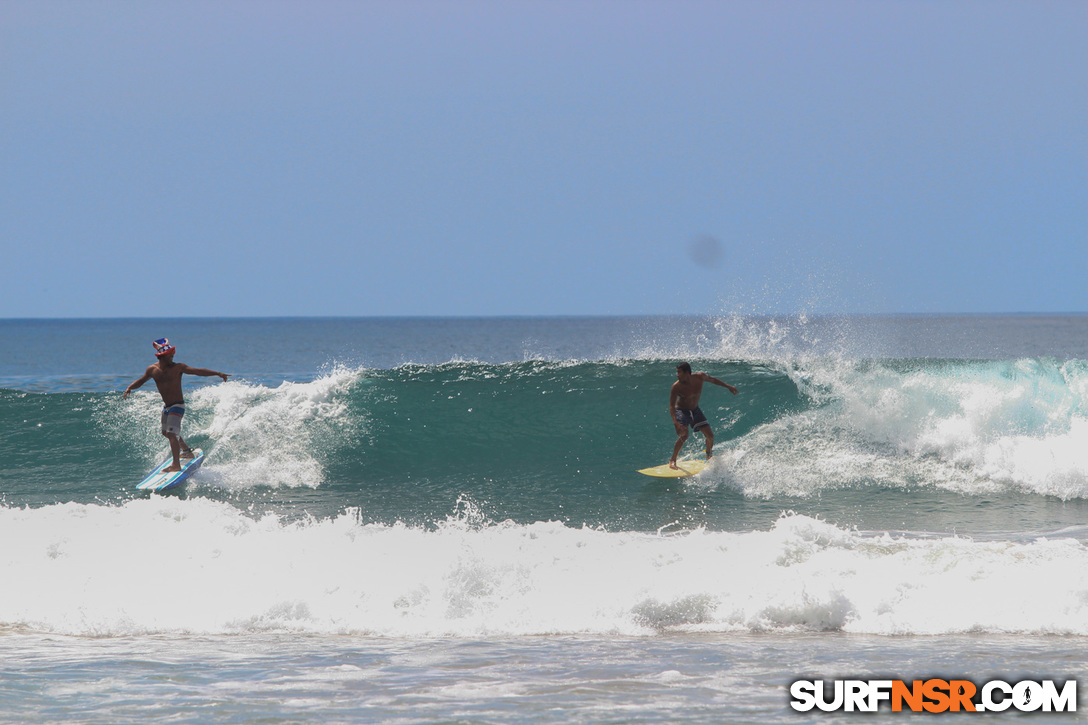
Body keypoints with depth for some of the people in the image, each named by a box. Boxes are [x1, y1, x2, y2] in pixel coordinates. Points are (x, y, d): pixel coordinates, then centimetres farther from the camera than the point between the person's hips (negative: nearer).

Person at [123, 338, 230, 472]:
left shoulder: (178, 367, -13)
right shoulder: (152, 370, -1)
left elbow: (197, 371, -19)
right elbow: (140, 381, 13)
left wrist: (218, 374, -26)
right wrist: (129, 388, -7)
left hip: (177, 406, -7)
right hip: (166, 406, 7)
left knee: (171, 434, -20)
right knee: (166, 432, 25)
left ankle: (176, 465, -22)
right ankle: (187, 451, 47)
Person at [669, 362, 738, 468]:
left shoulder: (700, 377, -16)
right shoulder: (677, 387, -26)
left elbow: (712, 380, 6)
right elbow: (671, 406, -26)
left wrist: (728, 386, 17)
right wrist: (676, 423, -40)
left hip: (695, 410, 4)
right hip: (681, 411, -4)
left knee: (710, 435, 1)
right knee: (683, 436, -27)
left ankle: (709, 457, 29)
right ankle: (672, 460, -14)